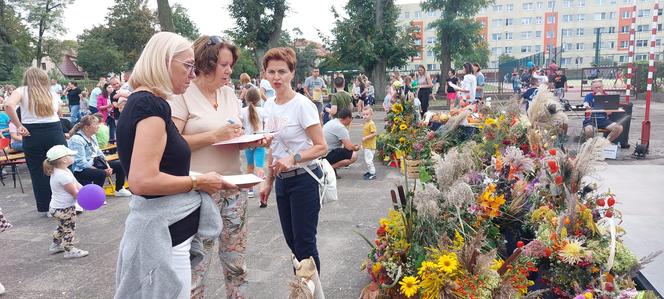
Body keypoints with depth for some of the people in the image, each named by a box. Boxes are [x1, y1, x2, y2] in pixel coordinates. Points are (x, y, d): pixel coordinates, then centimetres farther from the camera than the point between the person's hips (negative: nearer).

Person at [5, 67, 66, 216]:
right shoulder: (53, 94, 15)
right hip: (55, 132, 2)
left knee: (38, 172, 7)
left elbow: (8, 105, -15)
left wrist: (18, 126, -9)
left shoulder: (22, 91, 3)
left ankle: (45, 208, 14)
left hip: (32, 134, -2)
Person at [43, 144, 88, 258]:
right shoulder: (63, 175, -30)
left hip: (57, 207, 10)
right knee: (69, 229, 6)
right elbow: (75, 193, -24)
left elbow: (77, 185, 3)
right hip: (64, 209, -10)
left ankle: (55, 245, 44)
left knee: (62, 227, 29)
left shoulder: (59, 171, 3)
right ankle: (69, 250, 20)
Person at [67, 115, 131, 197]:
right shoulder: (76, 139, -19)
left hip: (95, 164, 9)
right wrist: (103, 171, -26)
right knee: (101, 174, -37)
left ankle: (119, 190, 22)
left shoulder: (92, 137, 8)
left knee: (120, 165, 6)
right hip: (81, 170, -9)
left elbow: (99, 153, 12)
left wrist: (107, 166, -7)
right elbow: (81, 163, -24)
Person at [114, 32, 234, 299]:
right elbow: (143, 181, -26)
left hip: (163, 227, 10)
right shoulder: (152, 104, -19)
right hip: (163, 234, -10)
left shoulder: (140, 101, 11)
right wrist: (198, 182, -15)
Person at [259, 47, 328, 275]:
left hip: (303, 179, -7)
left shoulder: (302, 105, -15)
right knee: (292, 241, 15)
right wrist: (269, 181, 16)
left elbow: (321, 147, -16)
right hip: (282, 180, 7)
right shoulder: (269, 106, 7)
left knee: (304, 243, -2)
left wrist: (293, 158, -30)